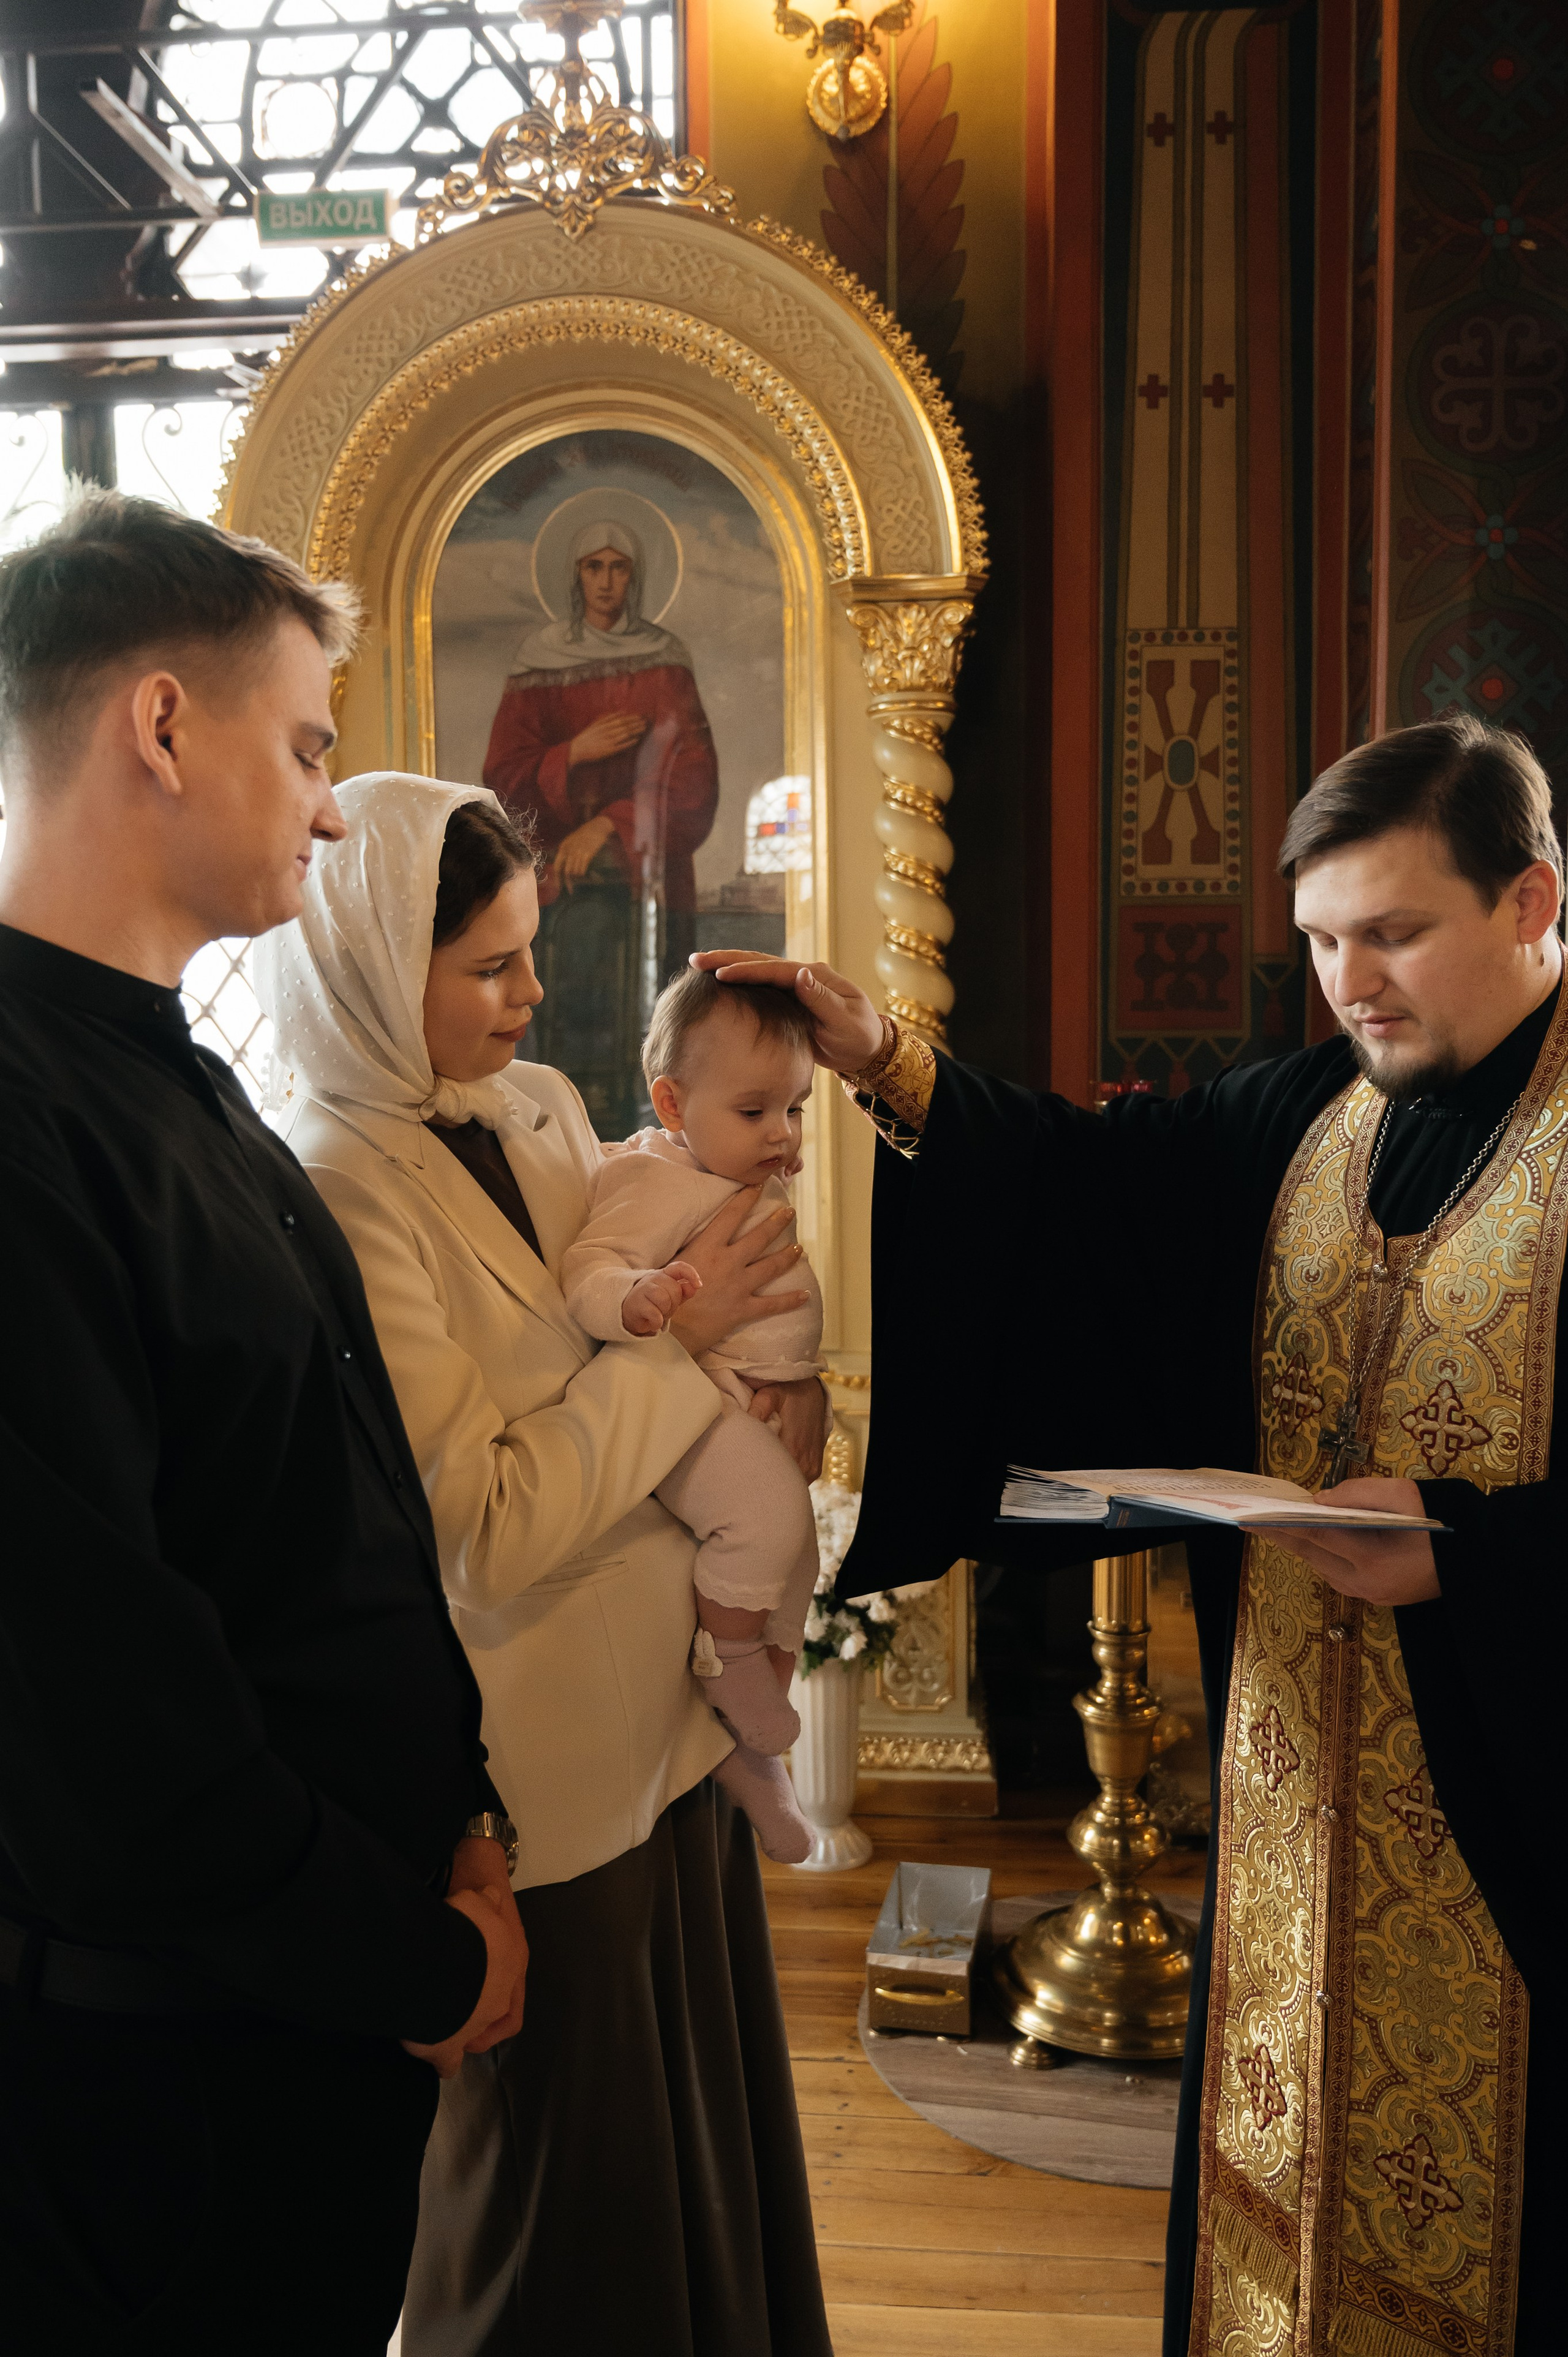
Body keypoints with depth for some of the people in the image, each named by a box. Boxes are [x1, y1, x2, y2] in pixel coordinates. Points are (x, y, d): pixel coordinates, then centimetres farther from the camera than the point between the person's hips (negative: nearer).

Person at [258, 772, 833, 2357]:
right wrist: (679, 1343, -18)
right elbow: (482, 1534, -24)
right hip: (538, 1779, -7)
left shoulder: (540, 1110, 3)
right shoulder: (335, 1194, -21)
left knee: (706, 2125, 24)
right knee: (568, 2183, 15)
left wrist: (781, 1379, -5)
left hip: (665, 1724, 7)